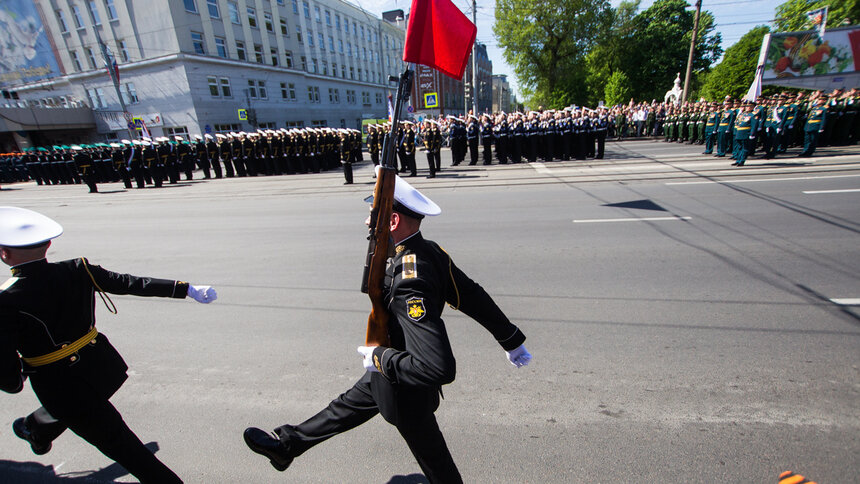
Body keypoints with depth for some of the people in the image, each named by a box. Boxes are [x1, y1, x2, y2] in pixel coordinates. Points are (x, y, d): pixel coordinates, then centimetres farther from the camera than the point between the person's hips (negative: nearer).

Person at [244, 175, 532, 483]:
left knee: (432, 458, 20)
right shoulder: (431, 251, -13)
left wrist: (379, 357, -25)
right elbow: (474, 297, -4)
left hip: (407, 389, -8)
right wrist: (513, 340, 9)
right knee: (348, 405, 26)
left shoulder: (409, 283, -40)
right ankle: (287, 446, 50)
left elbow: (439, 368, -42)